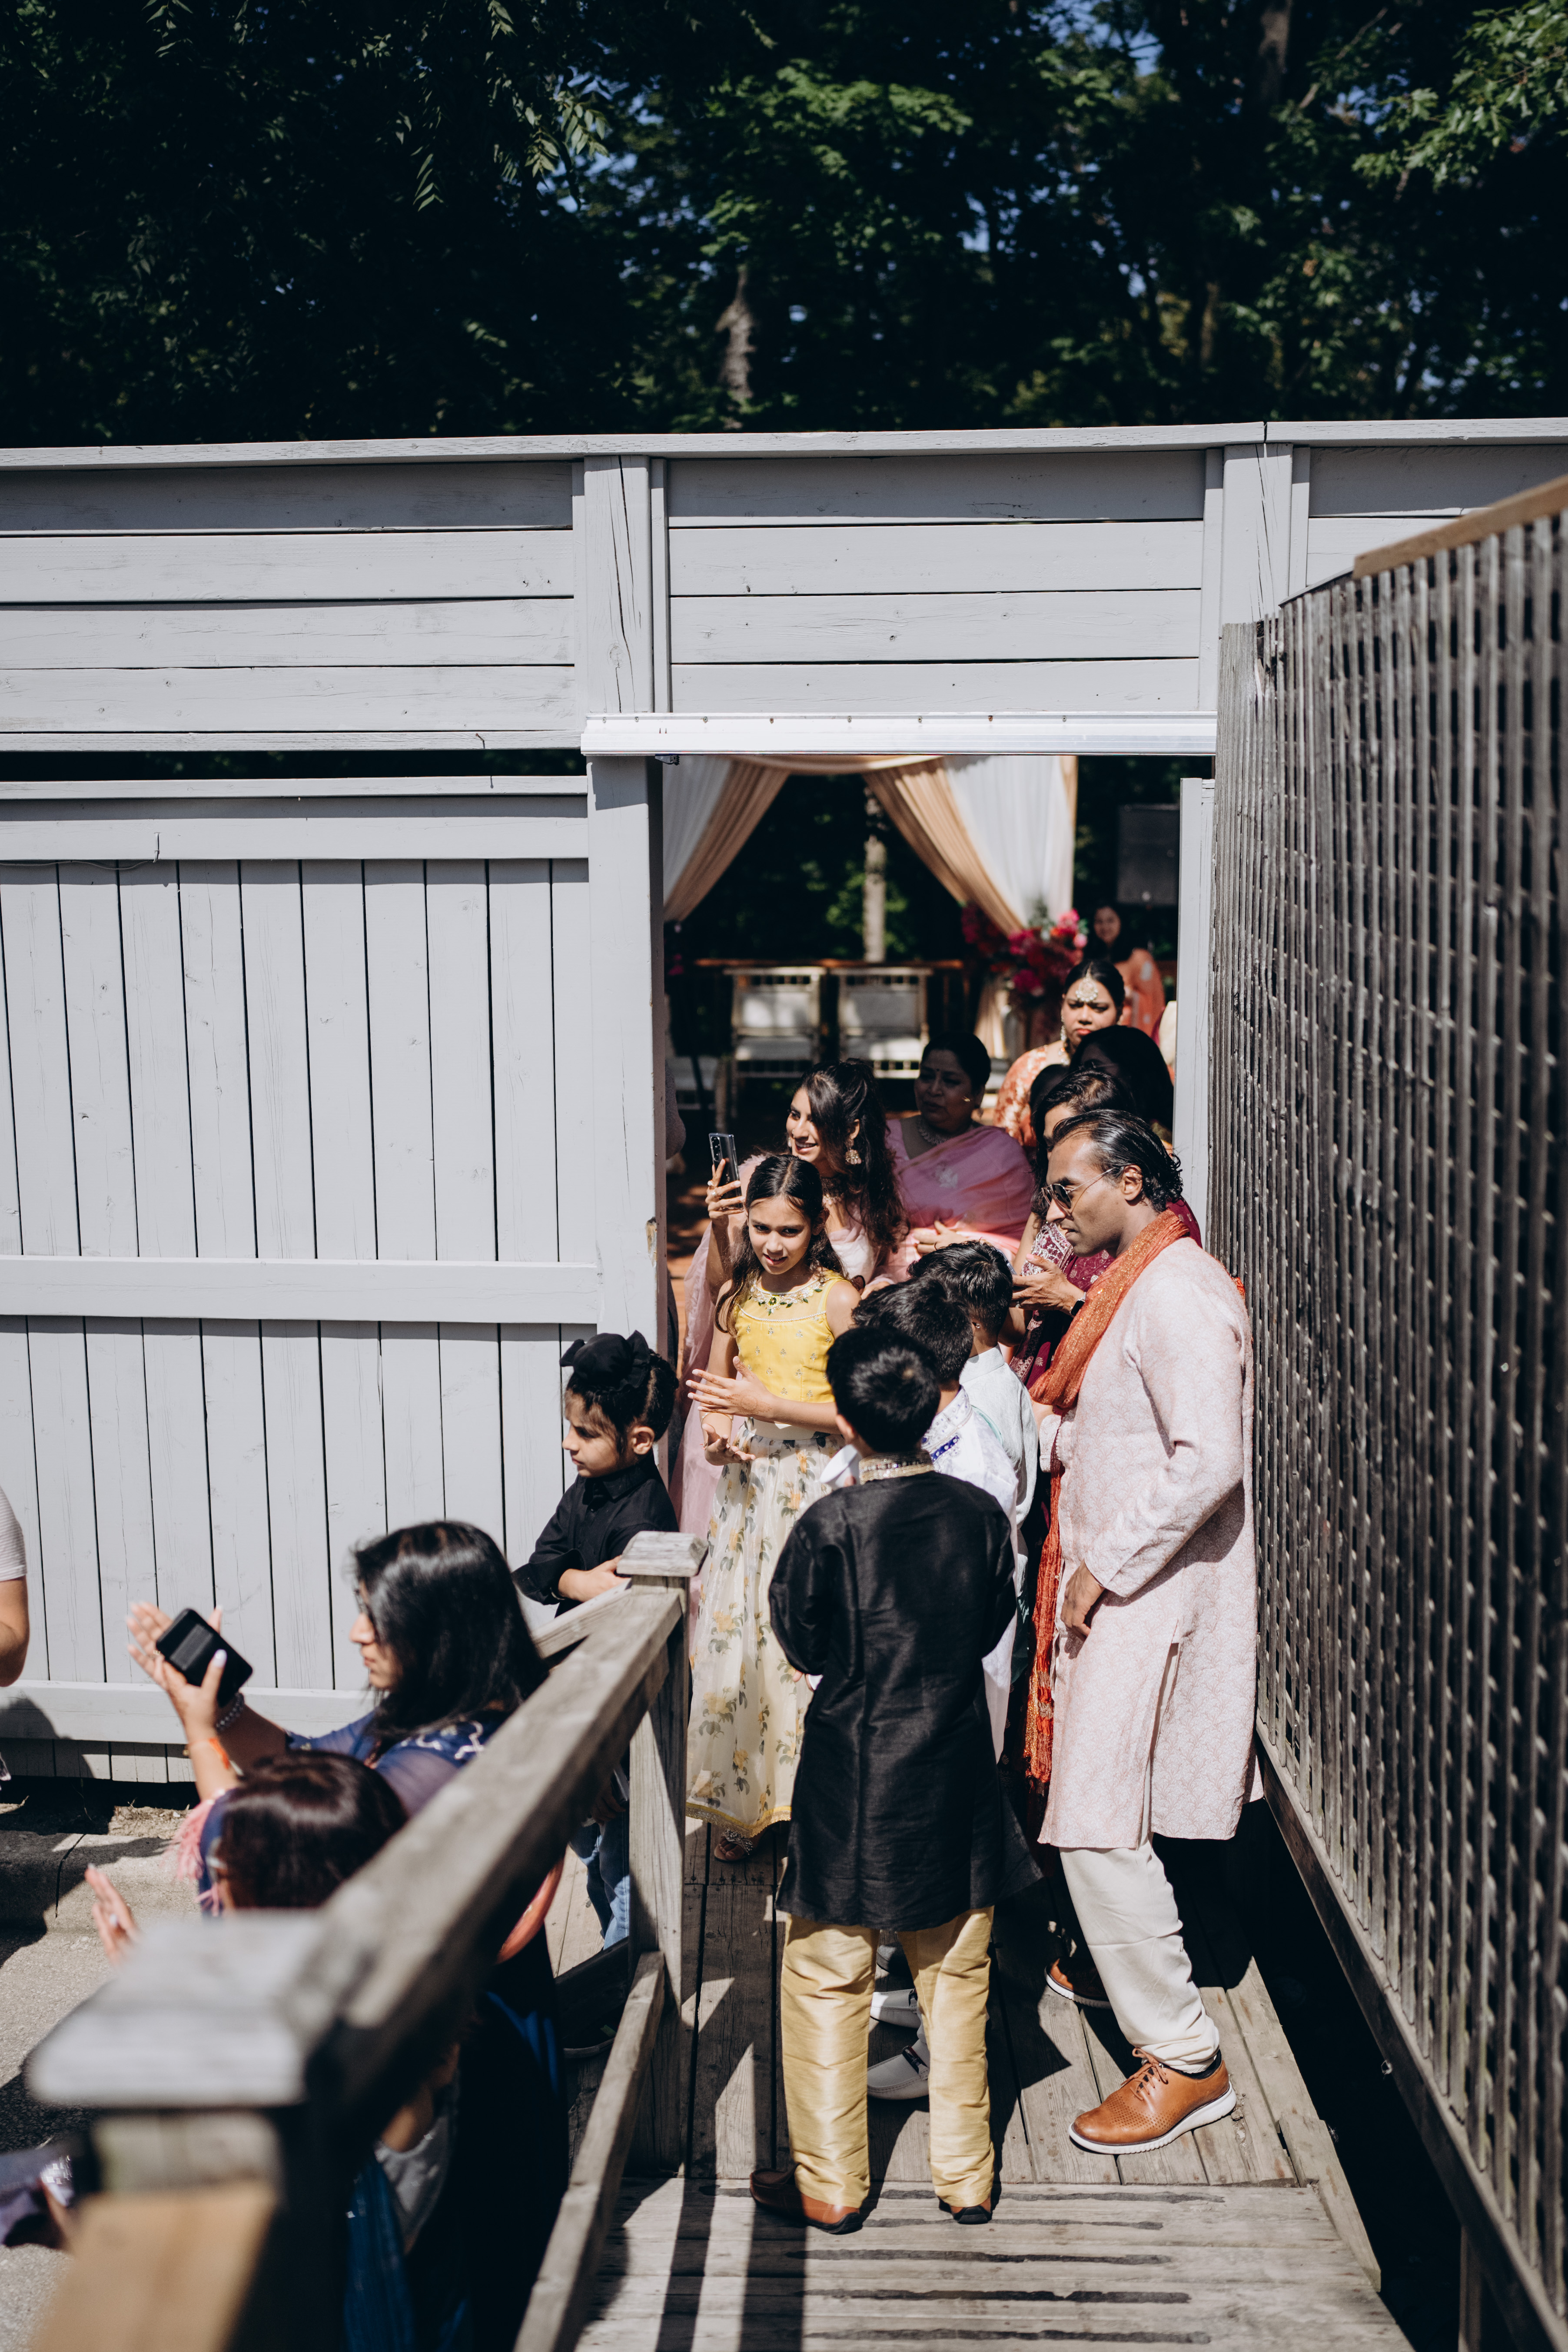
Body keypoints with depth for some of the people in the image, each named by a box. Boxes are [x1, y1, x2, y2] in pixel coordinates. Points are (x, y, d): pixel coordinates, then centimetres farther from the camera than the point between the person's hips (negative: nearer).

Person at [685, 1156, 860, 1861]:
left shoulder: (837, 1299, -9)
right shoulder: (737, 1294, 7)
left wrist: (768, 1406, -18)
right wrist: (718, 1431, -1)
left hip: (815, 1482, -5)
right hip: (748, 1479, 5)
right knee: (734, 1636, 5)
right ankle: (743, 1804, 17)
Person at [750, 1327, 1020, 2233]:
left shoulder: (830, 1525, -17)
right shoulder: (980, 1512, -6)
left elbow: (802, 1647, -5)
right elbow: (993, 1624, 7)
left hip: (856, 1776, -4)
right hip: (958, 1773, 4)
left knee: (828, 1980, 9)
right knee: (957, 1975, 16)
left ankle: (830, 2183, 15)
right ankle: (966, 2174, 24)